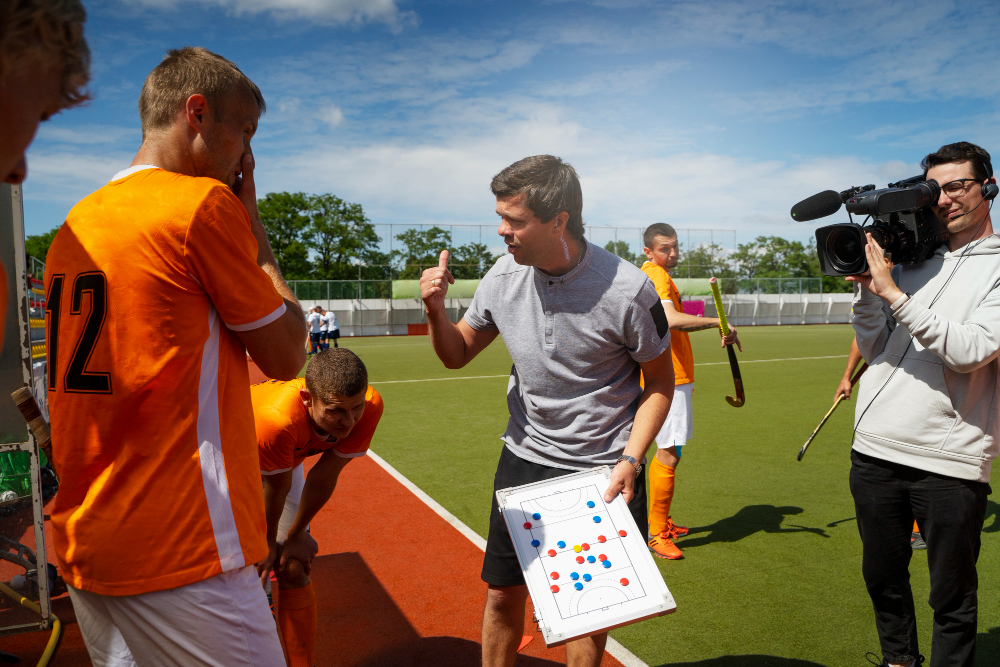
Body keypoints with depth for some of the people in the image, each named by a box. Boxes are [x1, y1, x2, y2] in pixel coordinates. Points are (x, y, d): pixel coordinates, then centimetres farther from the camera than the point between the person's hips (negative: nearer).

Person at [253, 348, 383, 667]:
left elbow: (324, 477, -20)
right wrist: (268, 543, -5)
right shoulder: (277, 421, -46)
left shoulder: (369, 406, -34)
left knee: (294, 571, 1)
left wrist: (295, 536, -6)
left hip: (288, 457, 4)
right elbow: (276, 490, -25)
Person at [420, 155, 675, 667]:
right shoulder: (503, 276, -6)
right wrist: (435, 310, -13)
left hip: (603, 471, -3)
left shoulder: (628, 289, -18)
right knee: (503, 594, 10)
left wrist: (630, 460, -14)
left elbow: (660, 383, -5)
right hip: (525, 458, 3)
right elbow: (456, 354, 7)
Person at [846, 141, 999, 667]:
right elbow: (874, 350, 9)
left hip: (950, 463, -4)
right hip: (874, 450, 4)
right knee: (882, 578, 19)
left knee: (952, 600, 9)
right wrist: (865, 286, -4)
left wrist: (894, 294, -20)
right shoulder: (910, 258, 10)